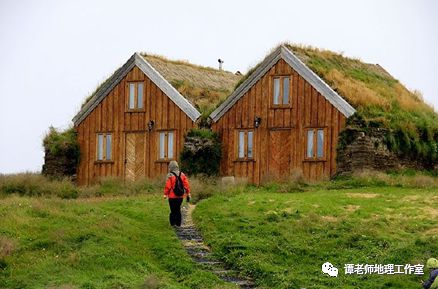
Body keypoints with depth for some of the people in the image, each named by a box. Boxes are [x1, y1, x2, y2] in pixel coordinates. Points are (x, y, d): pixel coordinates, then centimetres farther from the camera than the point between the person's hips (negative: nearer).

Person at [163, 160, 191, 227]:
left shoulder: (170, 176, -12)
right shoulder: (182, 175, 3)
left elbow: (168, 186, -14)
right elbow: (186, 185, 3)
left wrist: (165, 194, -5)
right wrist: (188, 193, 9)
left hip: (172, 196, -5)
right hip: (180, 196, 5)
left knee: (173, 210, 2)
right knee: (178, 209, 15)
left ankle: (173, 223, 1)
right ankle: (178, 223, 16)